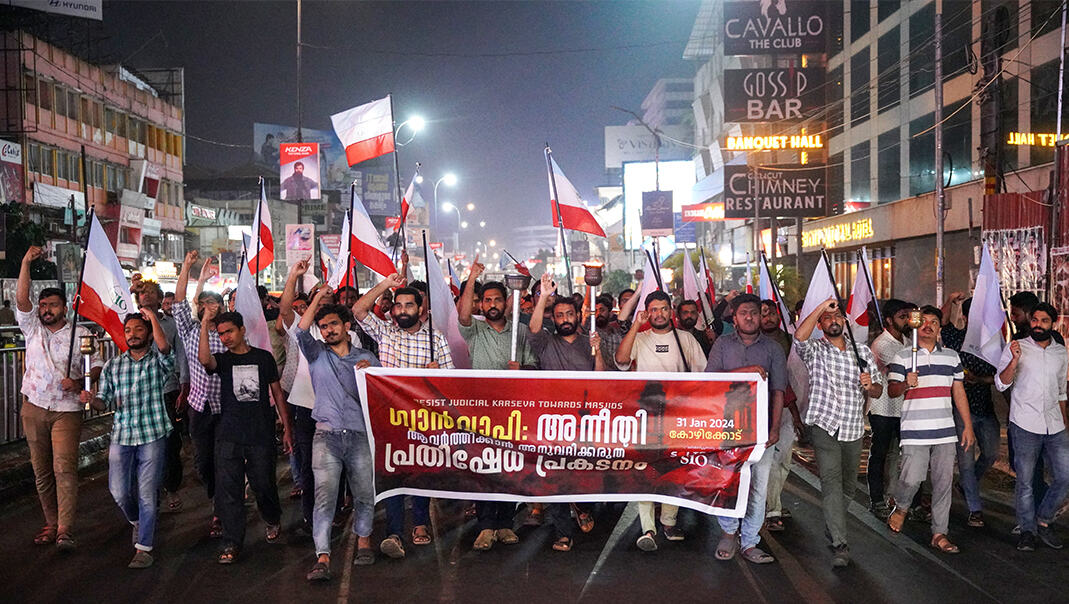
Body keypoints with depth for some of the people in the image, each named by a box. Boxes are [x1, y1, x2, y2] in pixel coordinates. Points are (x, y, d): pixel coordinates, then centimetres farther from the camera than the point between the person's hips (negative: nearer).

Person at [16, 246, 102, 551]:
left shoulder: (81, 334, 2)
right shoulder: (32, 328, 9)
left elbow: (98, 366, 3)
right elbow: (21, 298, -3)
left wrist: (78, 382, -16)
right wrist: (26, 262, -9)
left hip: (67, 411, -4)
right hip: (34, 409, 4)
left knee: (64, 468, -13)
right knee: (41, 471, 9)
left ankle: (65, 530, -14)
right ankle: (51, 524, 18)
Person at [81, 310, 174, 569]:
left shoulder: (159, 362, 0)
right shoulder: (113, 366, 11)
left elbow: (163, 346, -24)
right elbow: (104, 402, 11)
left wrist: (153, 316, -17)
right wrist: (92, 399, -11)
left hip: (152, 435, -3)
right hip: (121, 436, 4)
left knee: (147, 494, -2)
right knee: (119, 492, 3)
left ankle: (144, 547, 10)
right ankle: (137, 522, 36)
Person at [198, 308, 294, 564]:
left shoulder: (263, 357, 6)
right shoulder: (222, 360, 7)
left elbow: (277, 393, 10)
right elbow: (204, 359, -19)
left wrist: (287, 428, 7)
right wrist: (204, 325, -24)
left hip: (262, 434, -1)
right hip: (229, 436, 1)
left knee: (264, 485, 7)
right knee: (228, 488, -3)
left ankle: (273, 521, 36)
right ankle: (232, 543, 6)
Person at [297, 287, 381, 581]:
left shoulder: (366, 358, 13)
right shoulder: (317, 354, 12)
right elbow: (301, 331, -6)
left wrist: (370, 373, -6)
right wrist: (318, 298, -7)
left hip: (360, 435, 1)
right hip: (327, 435, -1)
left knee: (365, 494, 7)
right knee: (325, 495, -10)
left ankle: (363, 540, 29)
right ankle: (323, 559, -11)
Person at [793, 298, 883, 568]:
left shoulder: (862, 351, 12)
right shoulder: (814, 350, 1)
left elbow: (878, 391, 14)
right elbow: (799, 337, -23)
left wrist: (870, 386, -9)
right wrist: (820, 307, -24)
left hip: (853, 428, 4)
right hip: (824, 425, -4)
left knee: (848, 484, 14)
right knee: (831, 480, -16)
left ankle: (832, 528, 37)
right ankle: (840, 545, -18)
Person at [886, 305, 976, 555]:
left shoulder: (952, 357, 13)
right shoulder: (902, 358, 2)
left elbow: (959, 392, 16)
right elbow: (891, 390, 0)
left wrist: (968, 427, 12)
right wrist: (905, 384, -23)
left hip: (946, 431, 4)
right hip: (914, 431, -3)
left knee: (944, 482, 4)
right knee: (912, 478, -12)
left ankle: (939, 534, 13)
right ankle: (901, 507, 20)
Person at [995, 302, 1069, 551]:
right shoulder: (1016, 348, -1)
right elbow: (1001, 384, -9)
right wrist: (1014, 360, -24)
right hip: (1025, 425, -4)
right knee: (1025, 481, 1)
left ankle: (1043, 520, 19)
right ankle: (1027, 529, 14)